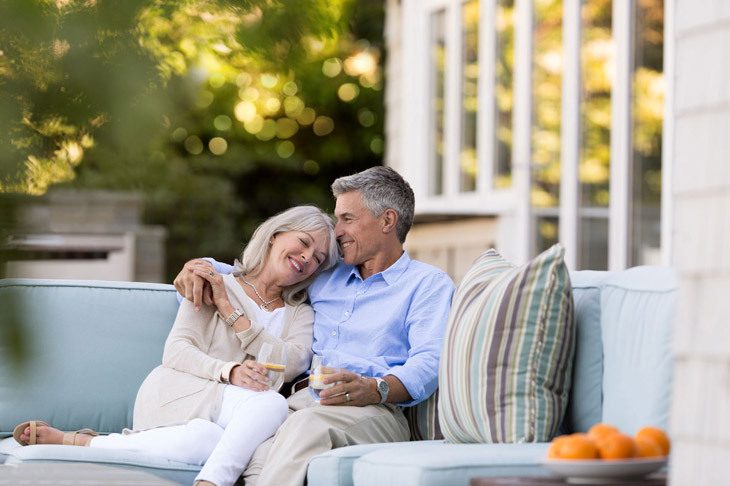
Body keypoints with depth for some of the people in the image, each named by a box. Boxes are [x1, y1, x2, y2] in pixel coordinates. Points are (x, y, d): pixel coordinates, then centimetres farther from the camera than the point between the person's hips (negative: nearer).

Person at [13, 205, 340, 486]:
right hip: (182, 392, -2)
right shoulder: (212, 286, 14)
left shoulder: (301, 314, 22)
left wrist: (228, 309, -2)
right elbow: (175, 351, 3)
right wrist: (229, 371, -16)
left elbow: (292, 364, -1)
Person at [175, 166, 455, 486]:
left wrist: (374, 389, -26)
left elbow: (428, 363, -5)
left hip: (375, 410, -4)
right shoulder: (326, 277, 32)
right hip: (301, 400, 5)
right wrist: (202, 266, 19)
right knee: (257, 455, -34)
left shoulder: (428, 283, 13)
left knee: (309, 423, -41)